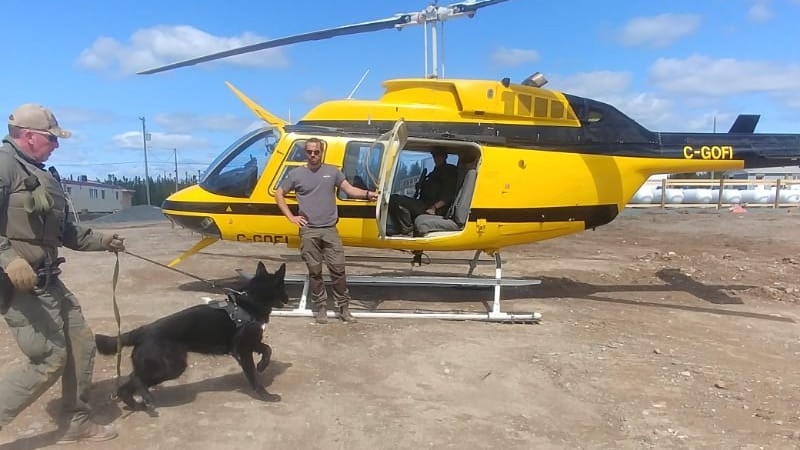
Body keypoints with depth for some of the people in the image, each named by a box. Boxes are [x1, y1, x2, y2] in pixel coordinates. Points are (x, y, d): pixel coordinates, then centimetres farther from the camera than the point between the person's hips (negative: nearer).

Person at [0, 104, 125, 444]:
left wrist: (101, 241, 23)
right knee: (49, 359, -8)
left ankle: (78, 423, 26)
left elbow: (63, 230, 26)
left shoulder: (41, 174, 18)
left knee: (81, 344, 12)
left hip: (47, 280, 10)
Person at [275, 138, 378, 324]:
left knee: (338, 269, 0)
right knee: (315, 272, 6)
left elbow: (349, 189, 4)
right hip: (309, 231, 0)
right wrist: (291, 217, 2)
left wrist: (367, 194, -14)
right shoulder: (297, 174, 3)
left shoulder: (332, 171, 7)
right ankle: (321, 307, 18)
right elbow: (279, 194, 11)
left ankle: (344, 307, 11)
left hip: (330, 230, 1)